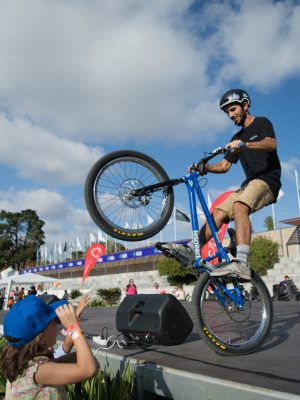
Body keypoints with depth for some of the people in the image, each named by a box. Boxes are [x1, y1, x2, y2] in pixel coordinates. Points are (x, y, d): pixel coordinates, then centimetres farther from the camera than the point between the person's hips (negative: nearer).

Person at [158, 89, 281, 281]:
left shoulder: (262, 123, 6)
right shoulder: (237, 137, 25)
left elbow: (271, 144, -16)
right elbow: (224, 165, 17)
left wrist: (245, 145, -33)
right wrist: (204, 167, -1)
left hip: (268, 180, -8)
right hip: (249, 183, 8)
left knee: (239, 207, -34)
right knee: (218, 212, -10)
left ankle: (242, 264, -46)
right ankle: (191, 251, -16)